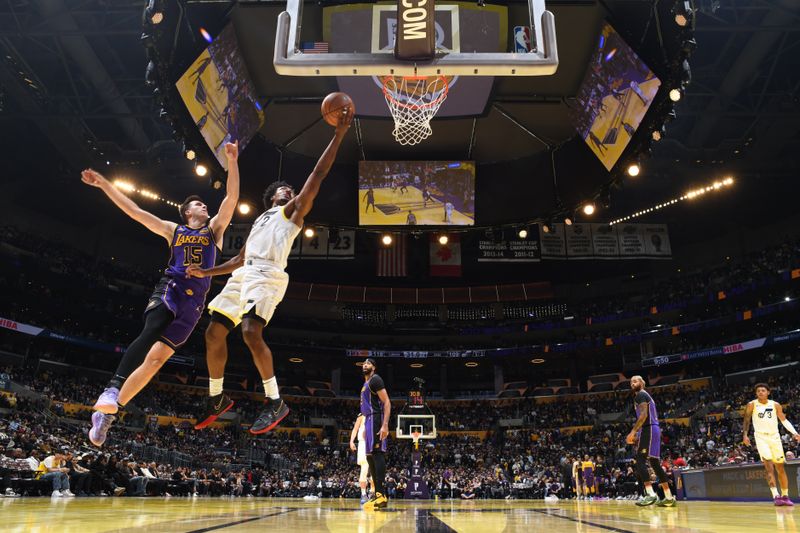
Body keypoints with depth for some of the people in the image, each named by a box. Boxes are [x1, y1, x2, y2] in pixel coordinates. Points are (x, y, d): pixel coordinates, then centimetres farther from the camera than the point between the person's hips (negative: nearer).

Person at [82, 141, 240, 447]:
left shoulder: (214, 228, 18)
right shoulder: (173, 230, 20)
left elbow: (232, 197, 5)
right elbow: (133, 211, 20)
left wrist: (232, 161, -4)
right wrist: (103, 184, 17)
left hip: (194, 300, 1)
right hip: (169, 289, 0)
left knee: (156, 357, -6)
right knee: (150, 332, -33)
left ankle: (109, 410, -2)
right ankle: (112, 392, -45)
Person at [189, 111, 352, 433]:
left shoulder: (293, 211, 14)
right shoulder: (260, 220, 33)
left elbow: (318, 174, 3)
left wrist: (339, 135, -2)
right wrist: (207, 272, 26)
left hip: (267, 275, -7)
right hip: (243, 274, 8)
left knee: (251, 332, -27)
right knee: (214, 333, 4)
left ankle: (275, 403, -16)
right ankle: (217, 399, 20)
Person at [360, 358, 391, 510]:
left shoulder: (375, 380, -7)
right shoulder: (366, 384, 23)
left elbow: (387, 402, -16)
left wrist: (385, 425, -25)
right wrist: (366, 428, 27)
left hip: (376, 419, -11)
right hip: (369, 420, 11)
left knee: (377, 454, -15)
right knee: (370, 456, 10)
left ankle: (381, 495, -19)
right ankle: (377, 493, 13)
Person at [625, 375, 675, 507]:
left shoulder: (640, 395, -6)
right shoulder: (645, 395, 26)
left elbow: (644, 415, -19)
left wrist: (633, 432, -21)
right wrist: (637, 435, 25)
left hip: (649, 429, -10)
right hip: (653, 429, 10)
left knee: (640, 460, -15)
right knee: (655, 463, 11)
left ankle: (651, 494, -24)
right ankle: (669, 497, 11)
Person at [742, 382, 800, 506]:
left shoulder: (775, 405, 2)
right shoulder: (752, 405, -3)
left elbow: (784, 420, 8)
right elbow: (746, 420, 2)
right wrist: (745, 435, -9)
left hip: (774, 436, 3)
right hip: (761, 437, -3)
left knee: (780, 468, 7)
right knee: (769, 467, -14)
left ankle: (785, 496, 19)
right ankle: (776, 496, -17)